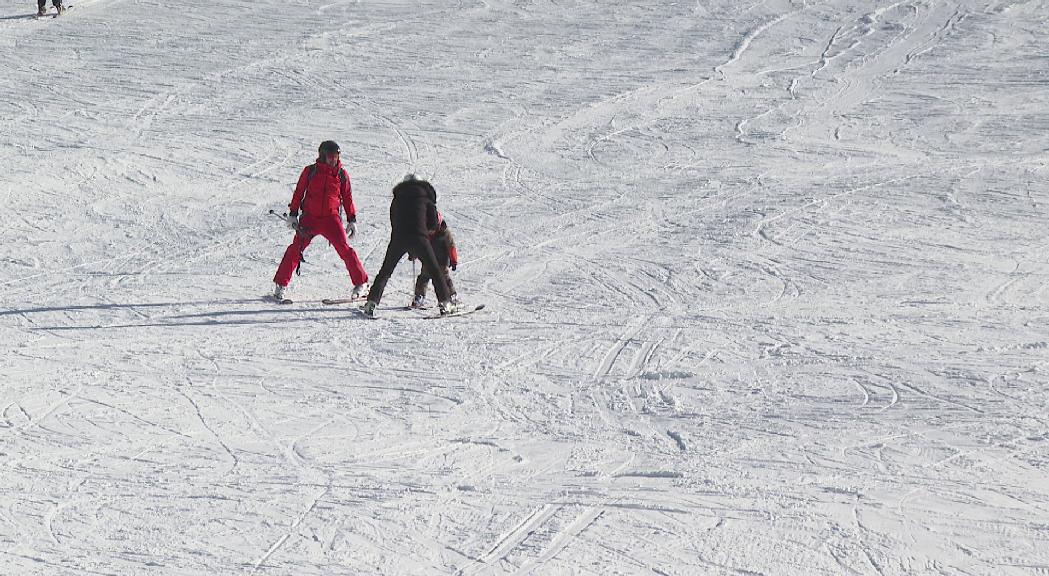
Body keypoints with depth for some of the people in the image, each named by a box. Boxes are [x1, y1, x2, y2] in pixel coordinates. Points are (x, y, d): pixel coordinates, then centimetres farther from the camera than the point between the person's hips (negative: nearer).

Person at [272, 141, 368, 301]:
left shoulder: (341, 174, 5)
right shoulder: (310, 171, 2)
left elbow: (347, 198, 11)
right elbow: (298, 193, 9)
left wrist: (352, 220, 8)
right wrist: (293, 214, 5)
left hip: (331, 218, 0)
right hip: (309, 218, 0)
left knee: (345, 250, -9)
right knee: (296, 249, -4)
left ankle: (361, 282, 0)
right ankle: (281, 285, 6)